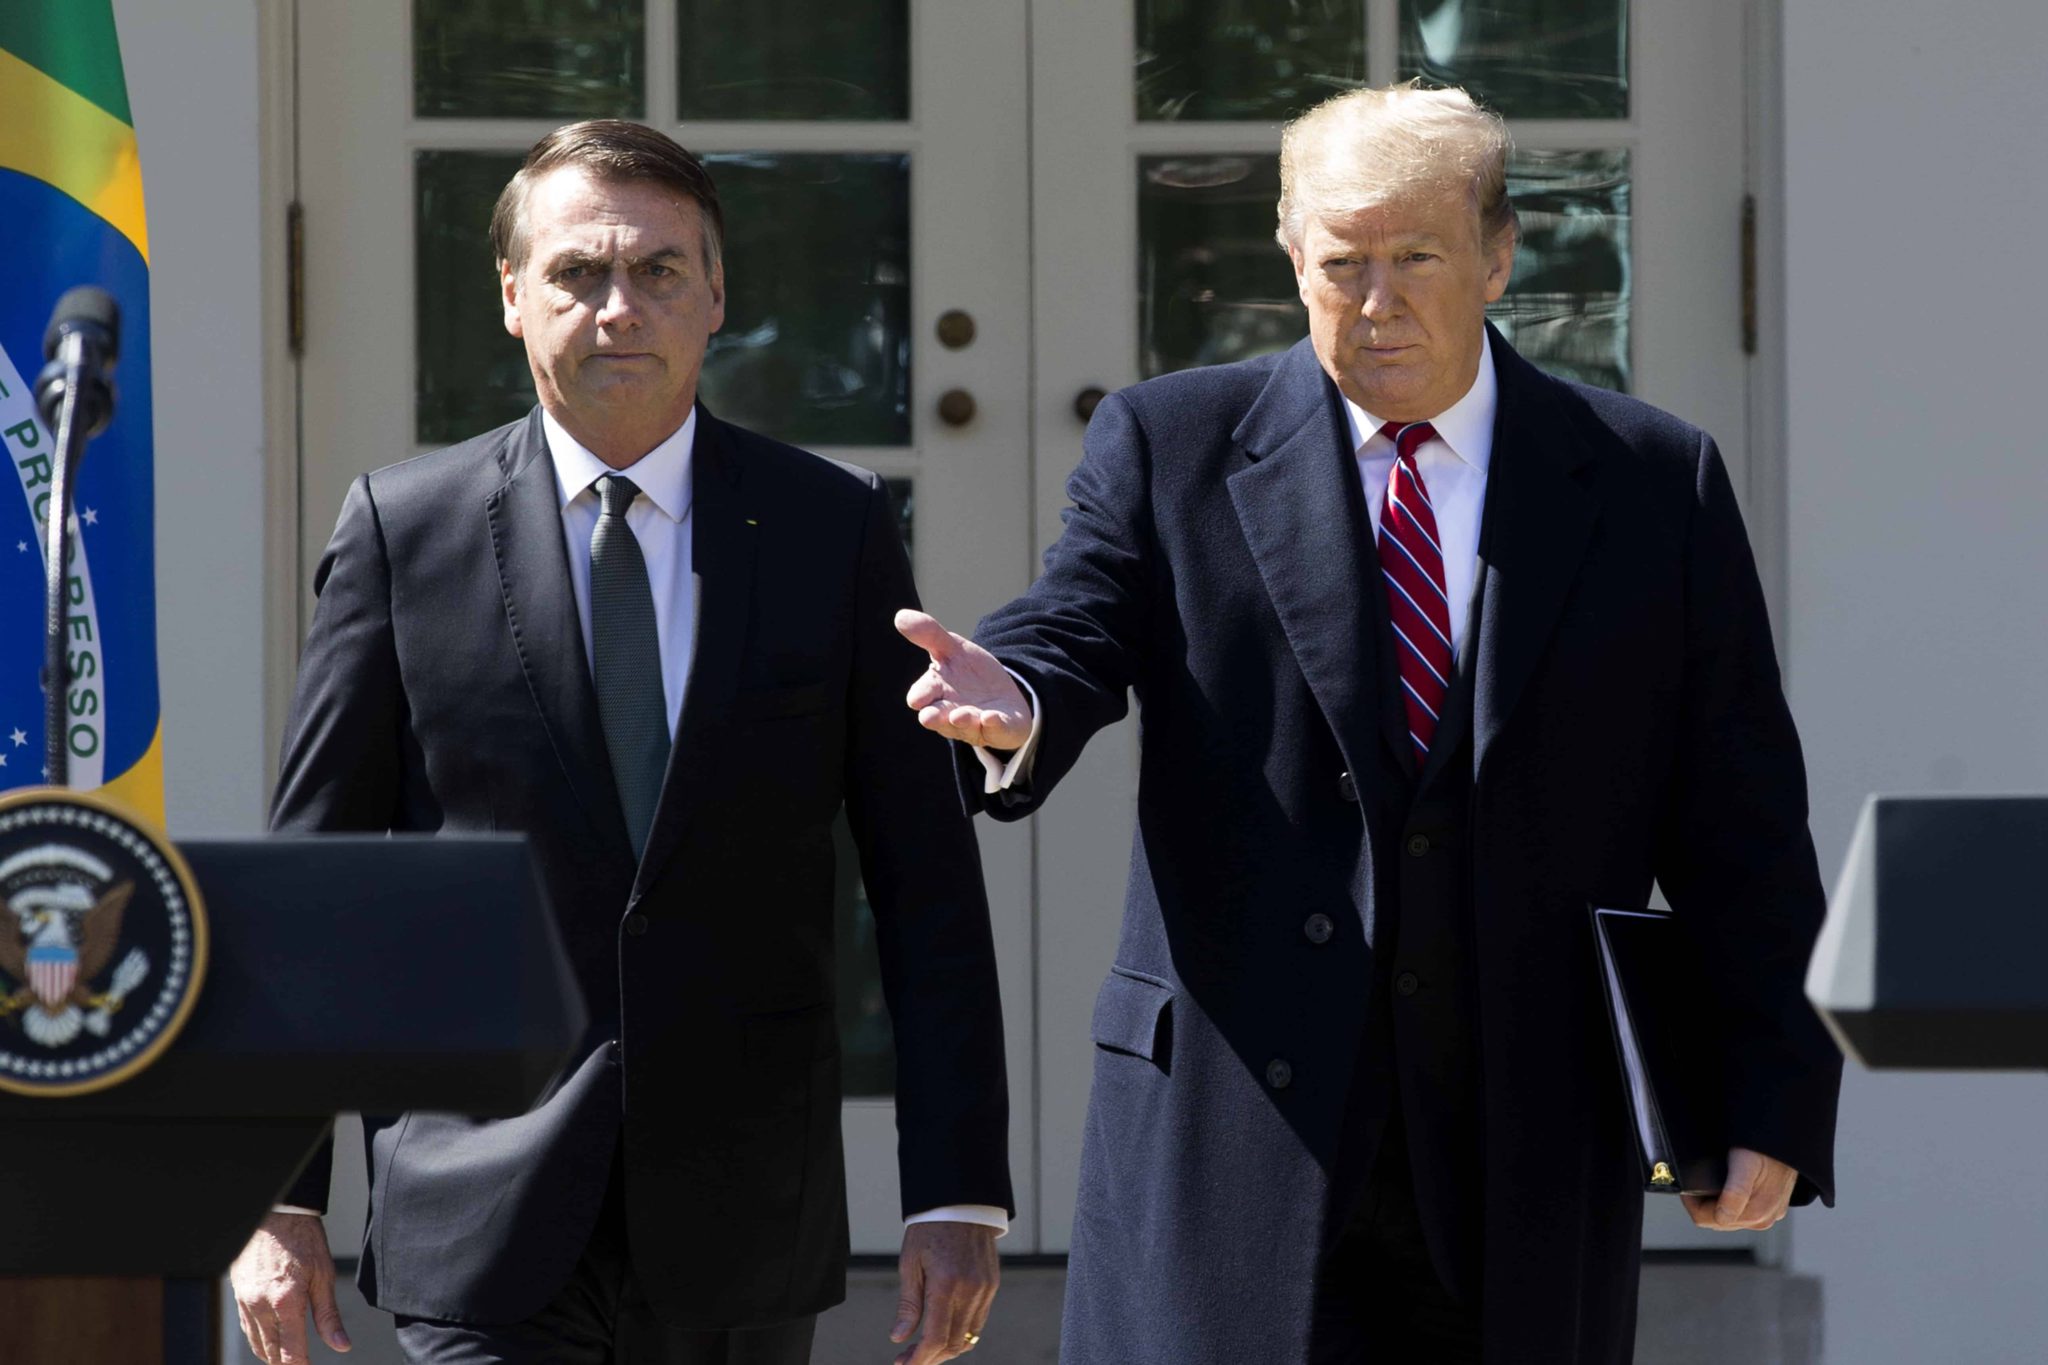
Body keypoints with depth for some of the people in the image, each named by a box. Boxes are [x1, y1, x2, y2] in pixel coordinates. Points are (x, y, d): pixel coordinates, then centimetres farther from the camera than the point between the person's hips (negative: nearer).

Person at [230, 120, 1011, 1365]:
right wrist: (280, 1196, 0)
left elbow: (927, 881, 4)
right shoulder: (403, 528, 3)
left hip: (743, 1218, 1)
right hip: (486, 1218, -1)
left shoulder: (835, 527, 5)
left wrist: (961, 1192, -2)